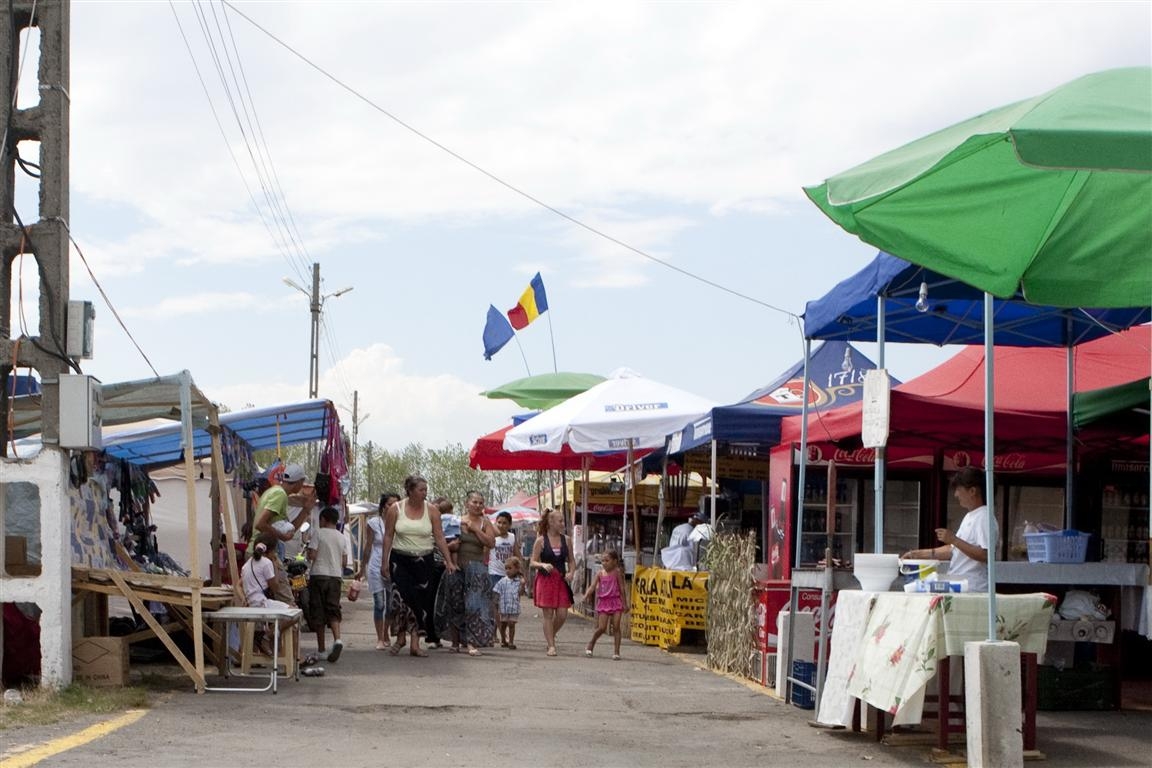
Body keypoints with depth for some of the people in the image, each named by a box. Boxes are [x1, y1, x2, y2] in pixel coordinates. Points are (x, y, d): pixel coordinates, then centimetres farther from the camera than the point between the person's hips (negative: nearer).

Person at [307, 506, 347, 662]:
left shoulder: (319, 534, -4)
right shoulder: (341, 537, 11)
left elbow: (311, 555, -11)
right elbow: (345, 561, 12)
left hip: (319, 575, -4)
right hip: (336, 576, 4)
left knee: (318, 612, 3)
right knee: (333, 610, 2)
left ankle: (320, 649, 7)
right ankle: (337, 639, -24)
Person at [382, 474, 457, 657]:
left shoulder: (431, 511, 0)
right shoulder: (395, 509, -2)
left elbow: (439, 538, 1)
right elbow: (388, 537, 2)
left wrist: (448, 561, -5)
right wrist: (384, 562, 0)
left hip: (423, 560, 1)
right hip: (400, 560, -1)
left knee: (422, 601, 0)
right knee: (404, 599, -10)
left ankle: (415, 643, 6)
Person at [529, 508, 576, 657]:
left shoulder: (565, 540, 7)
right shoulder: (541, 540, -2)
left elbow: (571, 561, 15)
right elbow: (532, 563, -1)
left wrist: (570, 572, -4)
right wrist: (543, 565, -21)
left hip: (561, 580, 3)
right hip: (545, 580, -3)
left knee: (562, 614, -2)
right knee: (548, 615, -2)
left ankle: (550, 636, 24)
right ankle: (551, 645, 4)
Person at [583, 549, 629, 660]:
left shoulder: (617, 572, -1)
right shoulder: (600, 574, 4)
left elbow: (622, 588, 1)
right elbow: (592, 586, -4)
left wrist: (625, 604, 0)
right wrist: (586, 595, -24)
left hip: (616, 601, -1)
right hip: (603, 602, 1)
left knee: (616, 627, -5)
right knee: (602, 628, -5)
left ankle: (616, 652, -1)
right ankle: (591, 644, 20)